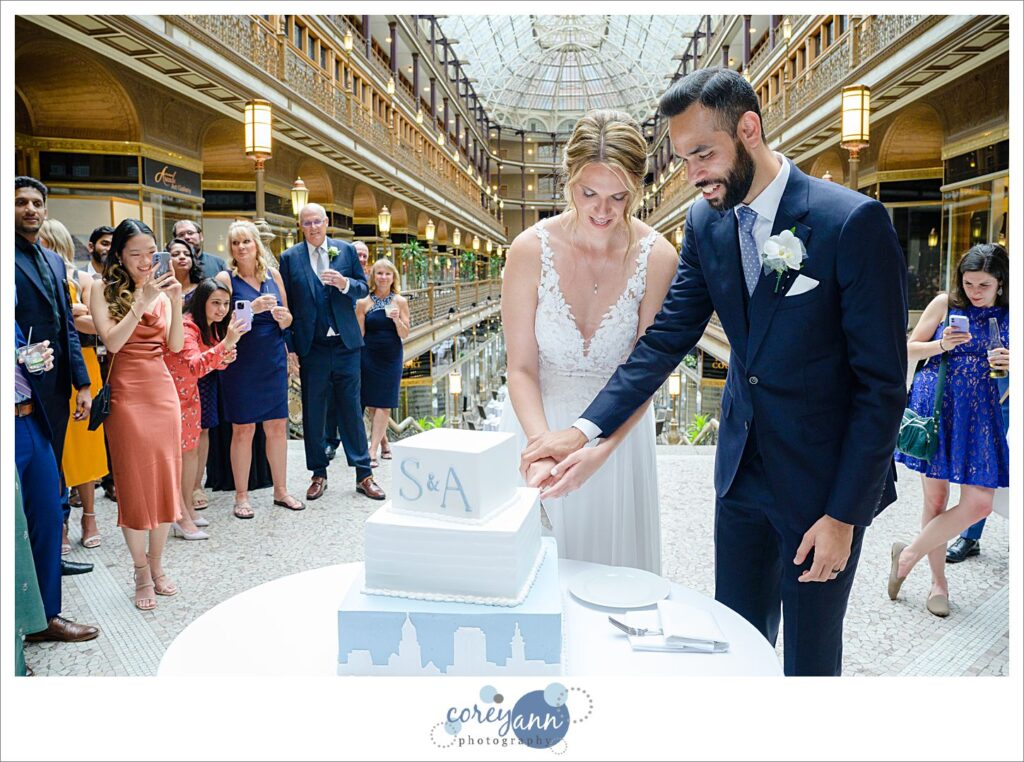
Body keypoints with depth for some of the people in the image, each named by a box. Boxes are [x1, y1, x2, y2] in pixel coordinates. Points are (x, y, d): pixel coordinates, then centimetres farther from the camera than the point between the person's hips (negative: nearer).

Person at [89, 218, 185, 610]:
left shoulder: (161, 289, 10)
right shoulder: (104, 289, -2)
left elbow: (175, 345, 1)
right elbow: (112, 342, -14)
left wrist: (175, 301, -11)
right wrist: (142, 302, -19)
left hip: (163, 389, 4)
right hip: (127, 392, -4)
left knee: (165, 479, 7)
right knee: (134, 482, 1)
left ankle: (157, 565, 21)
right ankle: (142, 573, 13)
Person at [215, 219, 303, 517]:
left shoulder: (273, 275, 8)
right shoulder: (225, 277, -3)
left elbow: (287, 320, 13)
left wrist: (282, 316, -9)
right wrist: (253, 307, -23)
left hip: (274, 361, 4)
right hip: (240, 363, -4)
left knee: (277, 426, 7)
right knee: (243, 429, 1)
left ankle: (280, 490, 20)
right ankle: (241, 496, 14)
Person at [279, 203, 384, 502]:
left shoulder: (347, 250, 5)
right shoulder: (290, 257, 2)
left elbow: (364, 288, 7)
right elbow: (285, 302, 2)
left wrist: (344, 283, -15)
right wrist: (290, 347, -3)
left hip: (345, 343, 0)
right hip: (311, 346, 0)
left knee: (351, 409, 5)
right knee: (313, 411, 8)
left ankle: (364, 474, 12)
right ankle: (318, 474, 20)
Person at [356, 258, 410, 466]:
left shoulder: (400, 301, 0)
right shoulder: (363, 302, -1)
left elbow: (404, 334, 0)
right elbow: (359, 334, 0)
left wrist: (396, 319, -18)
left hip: (391, 357, -1)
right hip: (369, 357, 1)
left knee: (383, 404, -6)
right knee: (371, 404, 5)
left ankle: (373, 451, -6)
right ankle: (383, 442, 25)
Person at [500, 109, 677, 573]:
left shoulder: (656, 257, -14)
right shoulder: (531, 249, -15)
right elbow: (521, 368, -15)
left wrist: (600, 448, -27)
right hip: (537, 421, 0)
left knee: (613, 561, 13)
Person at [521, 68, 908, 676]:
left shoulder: (853, 221, -18)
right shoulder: (706, 222, -1)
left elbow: (882, 383, -16)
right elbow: (668, 337, -3)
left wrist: (844, 516, -15)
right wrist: (587, 430, -14)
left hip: (824, 477, -4)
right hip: (743, 467, 5)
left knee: (810, 656, 12)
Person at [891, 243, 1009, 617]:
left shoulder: (1009, 315, 4)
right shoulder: (945, 303, -1)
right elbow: (910, 348, 3)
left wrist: (1011, 365, -12)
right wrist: (941, 345, -15)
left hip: (979, 414, 2)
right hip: (935, 406, -2)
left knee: (979, 503, -7)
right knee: (935, 498, 5)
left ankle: (909, 553, 13)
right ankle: (938, 581, 22)